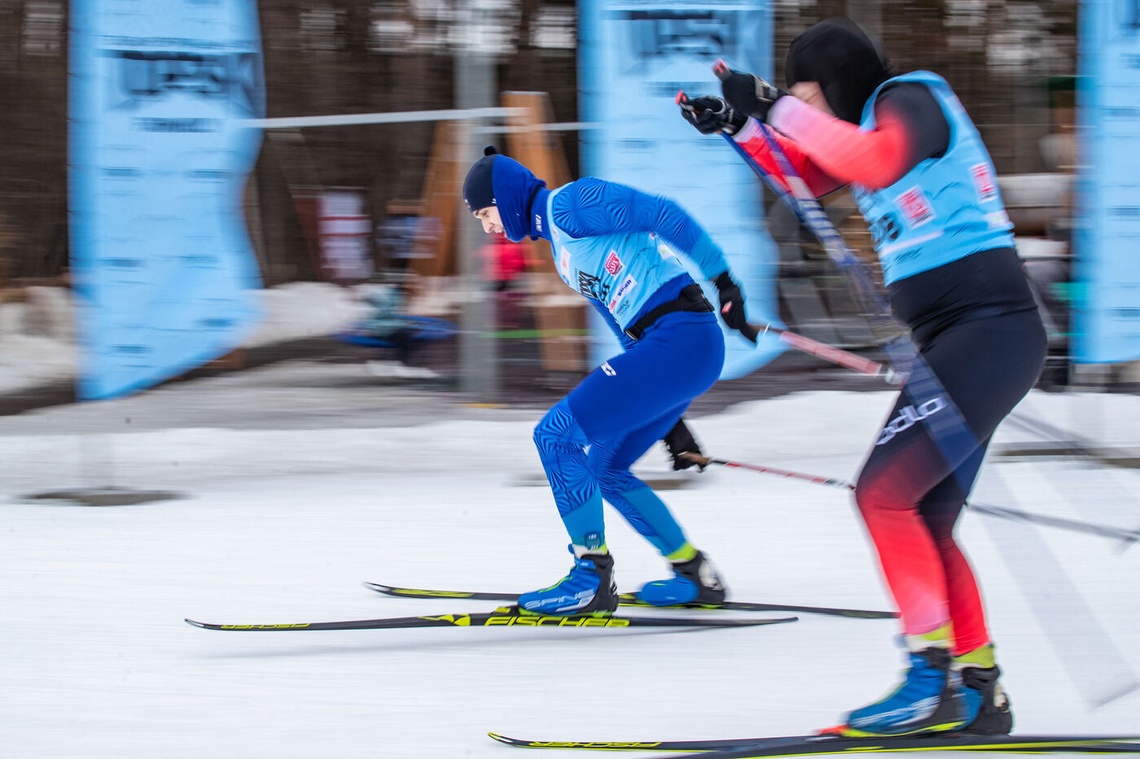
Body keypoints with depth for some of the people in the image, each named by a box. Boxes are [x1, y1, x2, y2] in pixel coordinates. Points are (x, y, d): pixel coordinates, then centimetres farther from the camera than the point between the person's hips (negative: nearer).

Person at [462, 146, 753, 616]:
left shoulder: (567, 203, -5)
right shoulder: (560, 241, 25)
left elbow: (663, 215, -14)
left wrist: (721, 278, -17)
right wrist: (670, 418, 25)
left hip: (681, 340, -10)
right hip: (666, 347, 10)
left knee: (557, 434, -11)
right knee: (600, 467, 17)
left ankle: (592, 578, -9)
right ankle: (696, 575, 23)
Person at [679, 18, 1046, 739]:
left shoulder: (910, 99, -9)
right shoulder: (876, 120, 19)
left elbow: (879, 163, -32)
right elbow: (812, 177, 36)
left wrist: (780, 108, -28)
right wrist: (740, 126, 23)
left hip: (987, 329, -10)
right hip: (956, 340, 10)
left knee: (885, 491, -15)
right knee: (923, 524, 8)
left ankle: (934, 678, -15)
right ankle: (979, 690, 10)